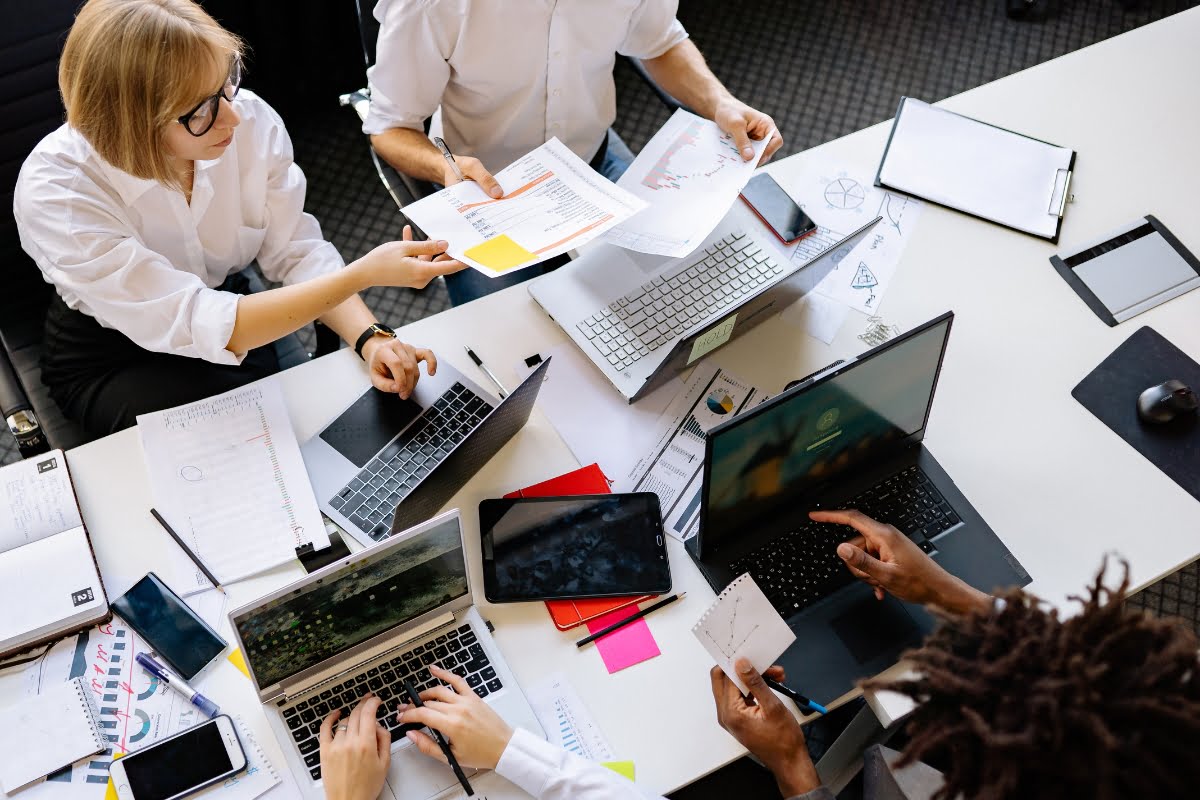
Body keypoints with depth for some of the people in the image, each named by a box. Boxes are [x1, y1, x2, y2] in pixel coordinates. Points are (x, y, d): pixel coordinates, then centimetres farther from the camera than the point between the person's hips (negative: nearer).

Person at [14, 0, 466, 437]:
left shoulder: (252, 120, -21)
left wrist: (370, 337, -30)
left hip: (229, 307, 4)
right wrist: (364, 274, -41)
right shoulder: (53, 192, -31)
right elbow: (197, 325, -36)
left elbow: (297, 251, -11)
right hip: (114, 367, -4)